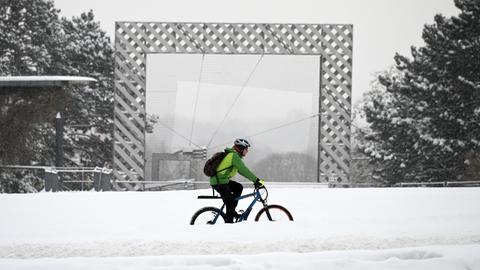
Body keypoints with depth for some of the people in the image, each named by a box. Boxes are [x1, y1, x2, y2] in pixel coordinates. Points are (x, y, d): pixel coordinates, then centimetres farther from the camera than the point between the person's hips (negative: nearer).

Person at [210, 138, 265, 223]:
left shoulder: (233, 155, 17)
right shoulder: (234, 156, -14)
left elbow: (242, 171, 22)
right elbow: (244, 171, -20)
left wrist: (255, 180, 17)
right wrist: (257, 180, -19)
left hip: (222, 180, 10)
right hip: (219, 183, -10)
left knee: (239, 187, 18)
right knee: (230, 203, -7)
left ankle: (232, 211, 17)